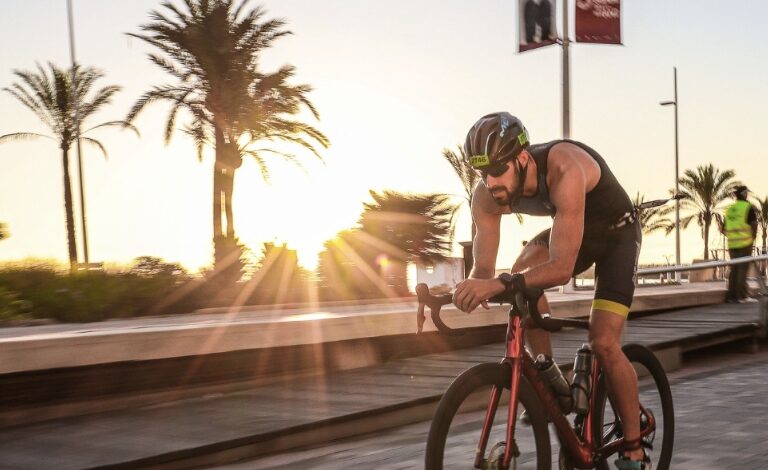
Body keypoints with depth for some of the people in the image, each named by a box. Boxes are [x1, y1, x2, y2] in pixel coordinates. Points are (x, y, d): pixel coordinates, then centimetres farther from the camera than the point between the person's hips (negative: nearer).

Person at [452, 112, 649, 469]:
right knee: (524, 272, -25)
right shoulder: (487, 196, -24)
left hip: (616, 231, -5)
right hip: (569, 231, 6)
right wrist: (473, 287, -44)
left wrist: (499, 284, -59)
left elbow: (561, 268, -46)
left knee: (603, 343, -15)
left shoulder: (565, 169, -42)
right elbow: (483, 268, -21)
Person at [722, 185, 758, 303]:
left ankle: (731, 295, 8)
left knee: (734, 268, 10)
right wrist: (753, 238, 4)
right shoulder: (749, 207, -5)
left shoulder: (729, 209, 13)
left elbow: (724, 229, 15)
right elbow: (754, 225, -10)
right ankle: (742, 296, -9)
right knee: (743, 268, -6)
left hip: (732, 244, 6)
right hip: (745, 243, -6)